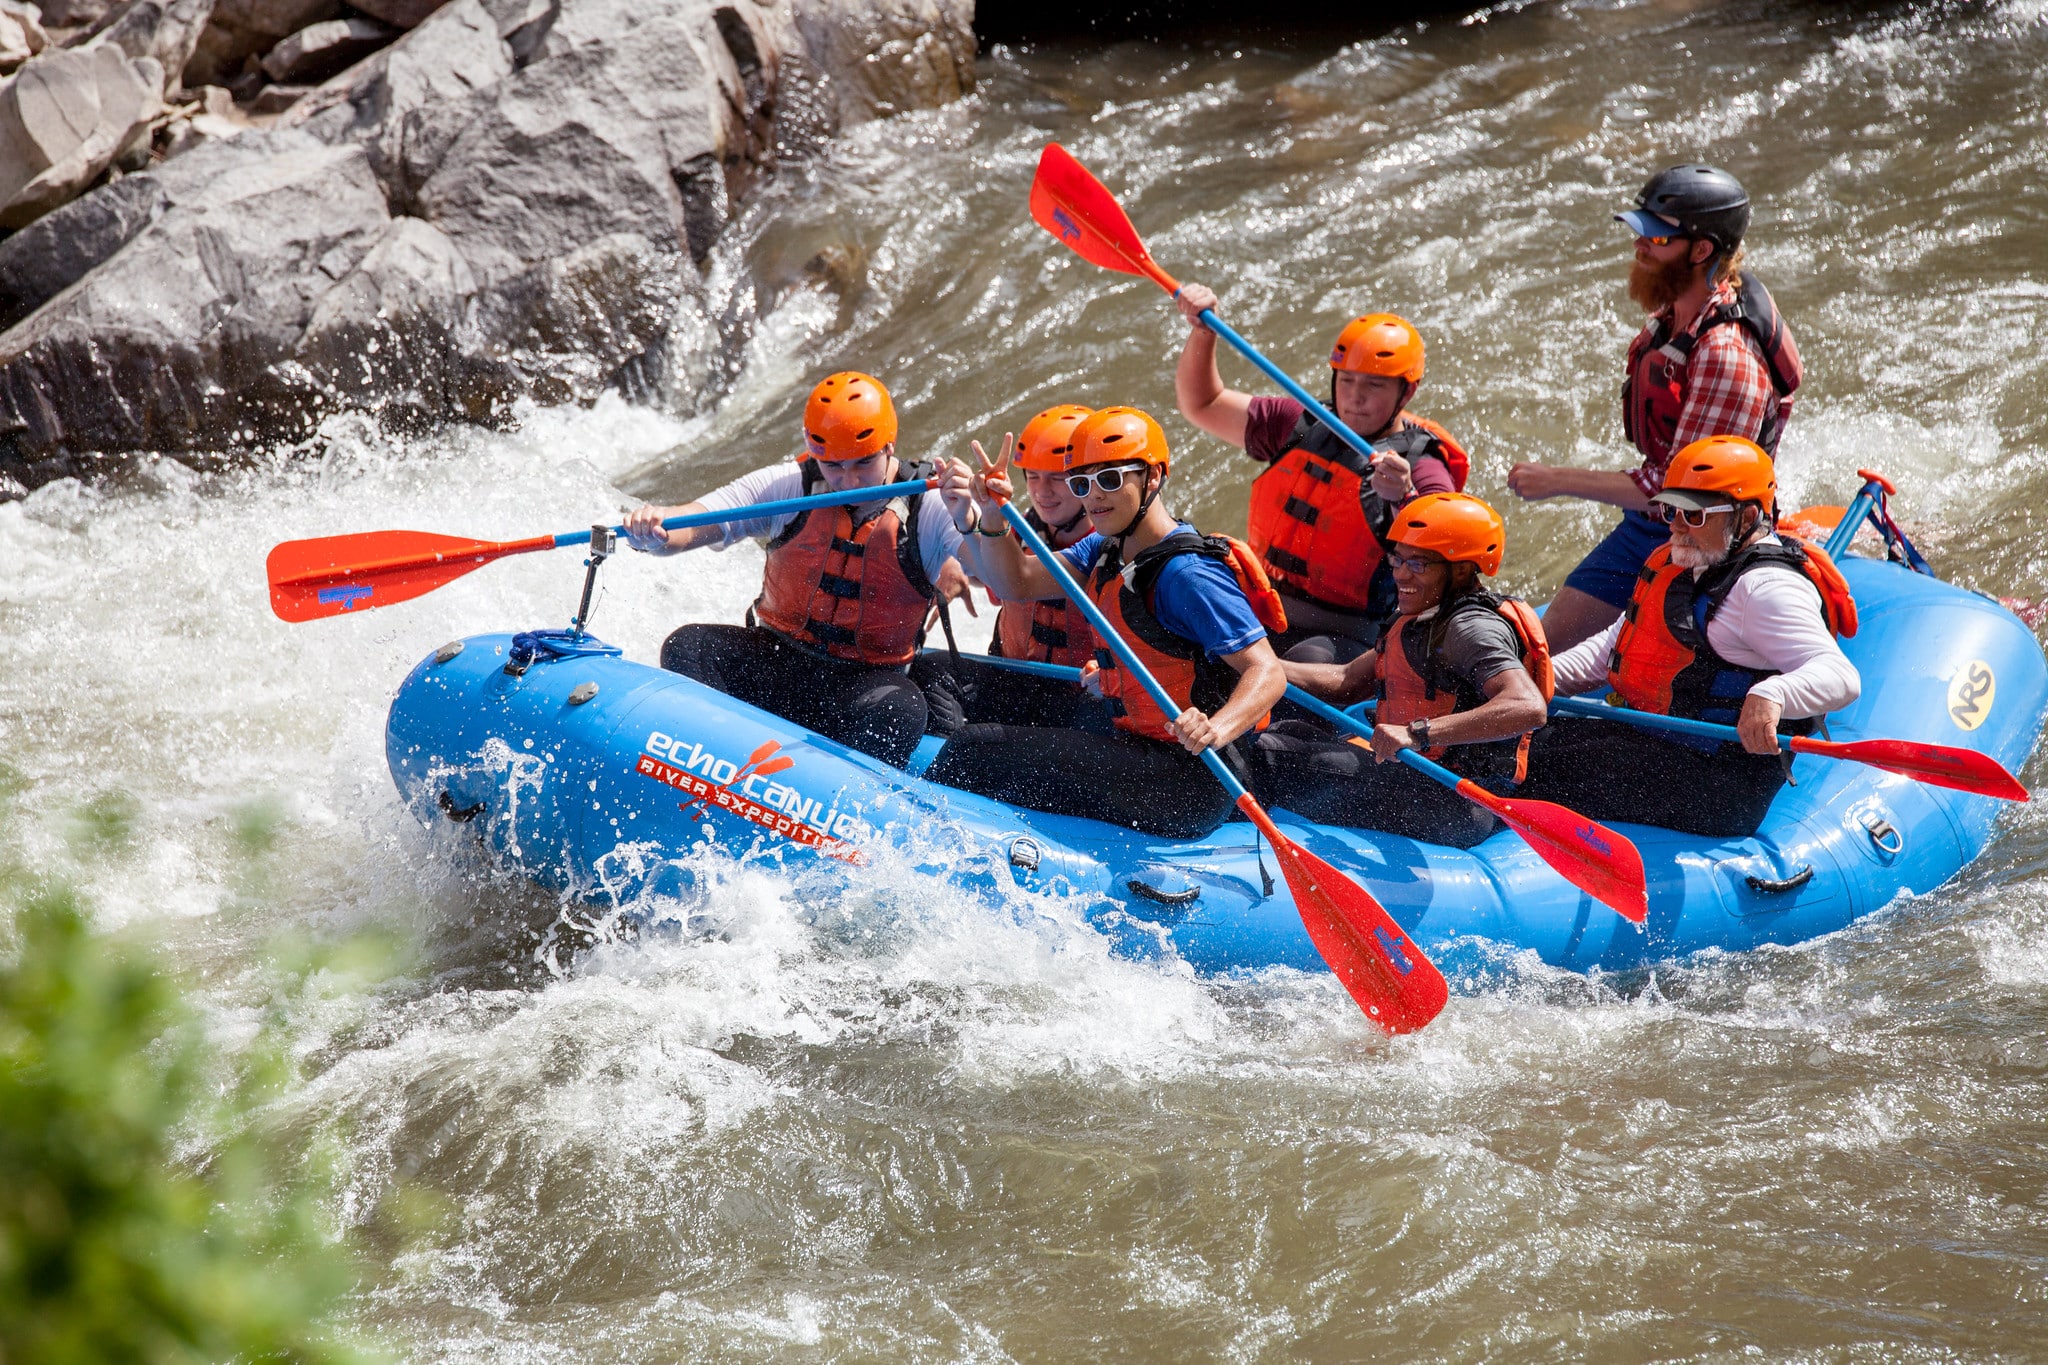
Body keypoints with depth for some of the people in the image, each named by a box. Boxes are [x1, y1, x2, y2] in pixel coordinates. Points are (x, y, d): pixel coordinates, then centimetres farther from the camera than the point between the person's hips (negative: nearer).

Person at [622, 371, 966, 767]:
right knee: (687, 648, -23)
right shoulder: (789, 486, -3)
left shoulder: (929, 508, -8)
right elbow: (696, 521, -12)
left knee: (900, 709, -36)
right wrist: (654, 531, -37)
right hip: (777, 658, 3)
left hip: (867, 679, -3)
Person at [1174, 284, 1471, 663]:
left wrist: (1404, 501, -42)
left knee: (1306, 662, -37)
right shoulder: (1303, 426, 10)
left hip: (1345, 641, -6)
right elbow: (1203, 405, 19)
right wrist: (1202, 332, 4)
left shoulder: (1420, 468, -8)